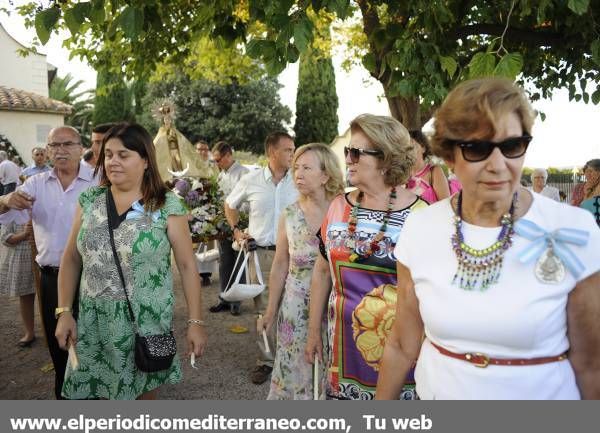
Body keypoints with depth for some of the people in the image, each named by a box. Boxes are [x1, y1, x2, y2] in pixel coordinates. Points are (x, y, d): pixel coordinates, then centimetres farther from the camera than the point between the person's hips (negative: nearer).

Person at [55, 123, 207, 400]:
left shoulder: (166, 206, -8)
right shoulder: (89, 200, 3)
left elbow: (187, 265, -7)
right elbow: (71, 259, 8)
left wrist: (195, 322, -10)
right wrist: (64, 312, 2)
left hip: (146, 322, -2)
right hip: (94, 324, 3)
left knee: (143, 392, 13)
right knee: (99, 392, 12)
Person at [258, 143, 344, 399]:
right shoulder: (289, 215, 0)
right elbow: (280, 266, 7)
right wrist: (271, 310, 10)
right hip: (296, 308, 3)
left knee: (329, 370, 9)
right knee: (295, 369, 14)